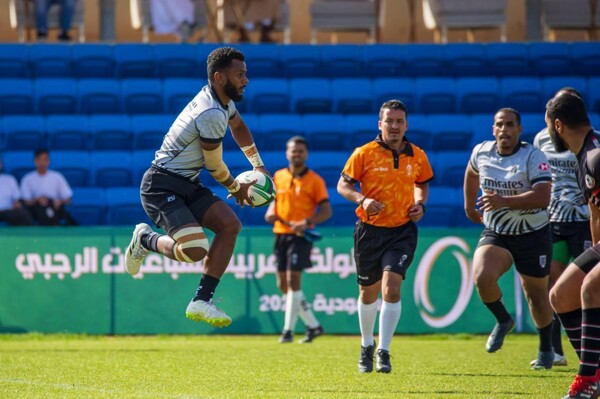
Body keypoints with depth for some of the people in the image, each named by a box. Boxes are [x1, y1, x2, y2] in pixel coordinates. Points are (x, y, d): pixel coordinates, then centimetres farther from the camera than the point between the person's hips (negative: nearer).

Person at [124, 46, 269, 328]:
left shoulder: (223, 99, 8)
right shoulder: (212, 115, -23)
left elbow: (238, 126, 32)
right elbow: (215, 167, -10)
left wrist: (258, 166, 34)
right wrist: (236, 189, 9)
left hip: (187, 185, 10)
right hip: (163, 186, -10)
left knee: (230, 225, -6)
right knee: (194, 250, -26)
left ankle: (201, 301, -3)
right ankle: (145, 239, 6)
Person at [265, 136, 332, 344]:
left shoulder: (315, 180, -4)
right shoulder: (278, 177, 10)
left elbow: (326, 211, -6)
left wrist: (307, 222, -21)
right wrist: (271, 212, 1)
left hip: (300, 235, -6)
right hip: (281, 234, 6)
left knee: (293, 280, -14)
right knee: (283, 284, 7)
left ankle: (288, 330, -9)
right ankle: (313, 325, 19)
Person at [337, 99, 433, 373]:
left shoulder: (417, 156, 3)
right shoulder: (364, 153, -5)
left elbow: (422, 184, 21)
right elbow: (343, 185, -2)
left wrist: (420, 204, 1)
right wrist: (362, 199, -20)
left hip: (402, 230, 0)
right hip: (370, 230, 0)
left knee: (391, 285, -18)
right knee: (368, 292, 11)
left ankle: (383, 352, -12)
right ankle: (366, 346, 35)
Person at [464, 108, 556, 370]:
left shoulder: (533, 157, -17)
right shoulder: (481, 152, -2)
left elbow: (543, 197, -29)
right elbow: (472, 172, 24)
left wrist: (505, 201, -37)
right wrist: (469, 205, 27)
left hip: (533, 235, -3)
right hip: (495, 234, 3)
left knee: (536, 295, 8)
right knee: (482, 277, -24)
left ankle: (546, 349, 32)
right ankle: (503, 321, 6)